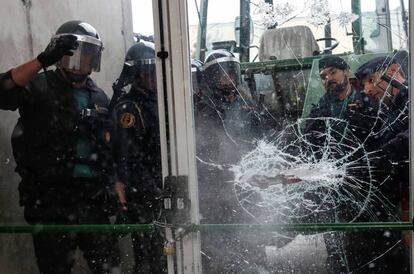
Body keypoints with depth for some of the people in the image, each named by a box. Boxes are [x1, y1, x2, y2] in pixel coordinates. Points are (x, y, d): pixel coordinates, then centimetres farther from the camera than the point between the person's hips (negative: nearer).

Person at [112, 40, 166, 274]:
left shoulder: (159, 101, 13)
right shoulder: (129, 108, -13)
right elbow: (129, 160, -20)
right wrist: (155, 193, -20)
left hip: (164, 193, 8)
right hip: (144, 198, -8)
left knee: (164, 254, 17)